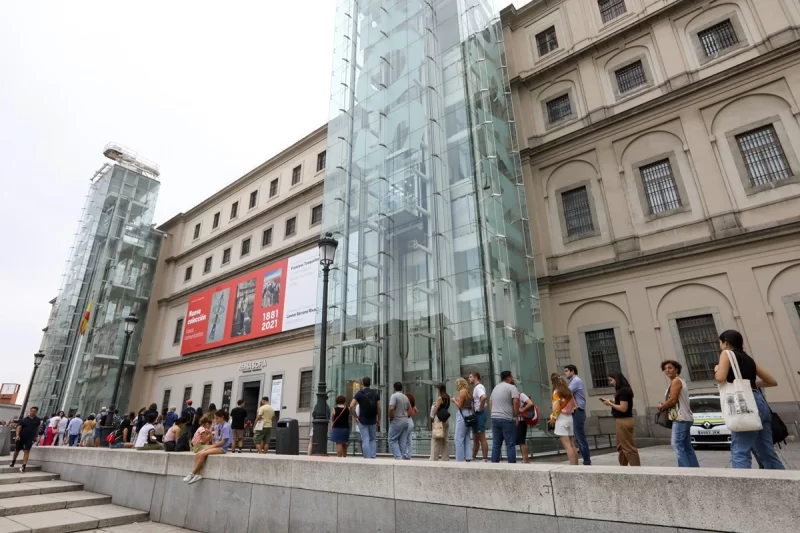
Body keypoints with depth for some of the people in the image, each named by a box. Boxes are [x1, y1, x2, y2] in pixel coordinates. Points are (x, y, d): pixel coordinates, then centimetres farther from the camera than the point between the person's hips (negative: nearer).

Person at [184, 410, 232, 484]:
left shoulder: (226, 426, -13)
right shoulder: (217, 426, 13)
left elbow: (223, 442, -15)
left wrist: (212, 446, -12)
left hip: (222, 448, -8)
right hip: (216, 446, 8)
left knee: (202, 454, -24)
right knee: (198, 454, -13)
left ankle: (192, 474, -11)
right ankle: (198, 474, -16)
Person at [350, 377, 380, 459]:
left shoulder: (359, 393, -5)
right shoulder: (376, 393, 3)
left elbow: (351, 406, -14)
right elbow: (379, 408, -1)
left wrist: (356, 417, -4)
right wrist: (378, 420, 8)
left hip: (362, 420, -2)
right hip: (373, 420, 2)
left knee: (365, 440, 2)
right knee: (373, 439, 15)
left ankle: (367, 458, -1)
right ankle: (372, 457, 6)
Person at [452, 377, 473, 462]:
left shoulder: (462, 391, -12)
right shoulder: (468, 391, 13)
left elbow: (460, 405, -13)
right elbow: (465, 403, 12)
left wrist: (454, 400, 3)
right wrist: (457, 400, 14)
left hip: (462, 415, -9)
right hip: (468, 414, 9)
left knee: (459, 438, -4)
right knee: (466, 438, 12)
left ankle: (460, 459, -3)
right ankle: (468, 458, 11)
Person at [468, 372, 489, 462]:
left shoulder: (478, 387, -14)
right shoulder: (475, 387, 17)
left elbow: (483, 397, -33)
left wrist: (480, 408, -22)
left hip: (479, 414, -10)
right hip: (476, 414, 10)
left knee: (482, 438, -6)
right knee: (475, 438, 15)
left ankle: (485, 459, -2)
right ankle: (473, 458, 23)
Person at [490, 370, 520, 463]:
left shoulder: (495, 388, 19)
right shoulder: (511, 387, -3)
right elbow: (516, 402, -15)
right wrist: (516, 416, -8)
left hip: (494, 418, 7)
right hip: (507, 419, -7)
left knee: (496, 444, 8)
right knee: (510, 444, -1)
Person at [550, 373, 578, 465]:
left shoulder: (556, 392, -10)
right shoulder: (568, 391, 10)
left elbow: (556, 408, -15)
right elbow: (574, 405, 14)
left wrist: (552, 418, -5)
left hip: (561, 418, -7)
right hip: (570, 417, 7)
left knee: (566, 445, -7)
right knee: (571, 444, 13)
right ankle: (576, 465, 15)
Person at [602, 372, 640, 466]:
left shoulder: (624, 391, -17)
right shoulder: (622, 390, 12)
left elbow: (623, 408, -21)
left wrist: (610, 404, -12)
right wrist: (611, 402, 1)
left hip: (624, 421, -11)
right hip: (622, 421, 11)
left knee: (628, 447, -2)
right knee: (621, 447, 18)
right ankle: (623, 468, 27)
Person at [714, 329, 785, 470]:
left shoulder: (727, 353, 1)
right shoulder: (748, 359, 23)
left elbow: (720, 378, -12)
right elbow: (772, 381, 26)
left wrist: (716, 369, 8)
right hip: (760, 403, 8)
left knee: (740, 452, -12)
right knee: (767, 453, 12)